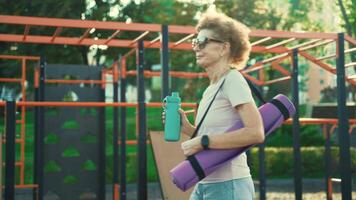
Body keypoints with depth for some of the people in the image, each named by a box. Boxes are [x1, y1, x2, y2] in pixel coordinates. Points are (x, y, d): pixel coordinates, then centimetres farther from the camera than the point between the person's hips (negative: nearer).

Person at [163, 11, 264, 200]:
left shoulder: (233, 79, -11)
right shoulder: (211, 89, 13)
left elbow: (256, 133, -22)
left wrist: (202, 142, -19)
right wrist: (186, 127, 5)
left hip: (228, 184, -8)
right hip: (205, 184, 8)